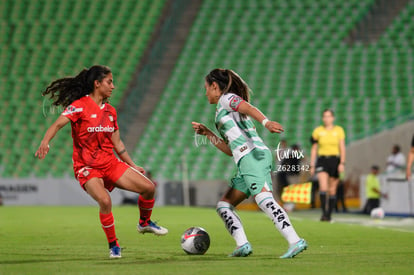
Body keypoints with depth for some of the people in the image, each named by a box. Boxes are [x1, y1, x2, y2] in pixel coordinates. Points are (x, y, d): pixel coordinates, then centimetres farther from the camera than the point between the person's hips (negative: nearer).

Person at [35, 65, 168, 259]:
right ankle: (113, 245, -10)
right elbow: (58, 124, -24)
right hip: (87, 167, -6)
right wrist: (45, 142, -43)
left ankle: (144, 223, 25)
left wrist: (133, 166, 20)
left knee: (149, 187, -4)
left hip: (110, 163, 6)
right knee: (105, 201, -31)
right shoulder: (79, 106, -11)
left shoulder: (110, 111, 10)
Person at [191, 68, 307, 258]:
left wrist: (266, 122, -33)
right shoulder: (223, 112, 33)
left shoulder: (227, 98, 8)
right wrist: (207, 133, 32)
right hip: (247, 162, 10)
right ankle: (242, 245, -6)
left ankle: (295, 241, -37)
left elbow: (249, 108, -13)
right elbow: (230, 150, 32)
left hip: (253, 155, -10)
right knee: (224, 206, 10)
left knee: (264, 200, -25)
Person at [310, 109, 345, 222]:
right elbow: (314, 149, 10)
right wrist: (312, 166, 8)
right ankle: (324, 213, -20)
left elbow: (342, 148, -1)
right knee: (323, 187, -20)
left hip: (334, 160, 0)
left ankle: (329, 215, 13)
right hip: (322, 160, 0)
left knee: (332, 190, 4)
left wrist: (342, 163, -12)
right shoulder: (318, 131, 5)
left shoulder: (339, 130, 3)